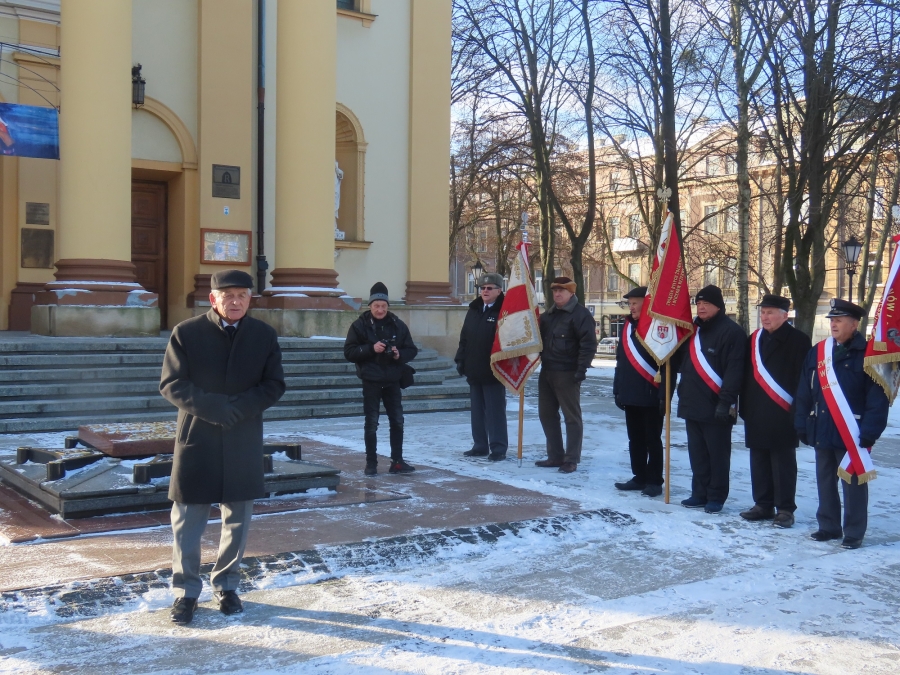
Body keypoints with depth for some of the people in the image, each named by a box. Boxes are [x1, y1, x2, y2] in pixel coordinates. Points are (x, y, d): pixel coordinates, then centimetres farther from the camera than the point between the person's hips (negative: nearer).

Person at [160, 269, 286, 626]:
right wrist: (211, 406, -19)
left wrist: (241, 407, -15)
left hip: (244, 441, 2)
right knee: (187, 519, 2)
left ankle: (226, 585, 27)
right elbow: (171, 384, -6)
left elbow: (274, 385, 1)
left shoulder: (264, 335, 2)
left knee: (237, 517, 11)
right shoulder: (186, 333, -4)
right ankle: (186, 590, 16)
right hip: (196, 439, -2)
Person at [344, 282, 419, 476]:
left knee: (397, 421, 6)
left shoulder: (398, 325, 2)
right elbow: (349, 352, -8)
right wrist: (371, 348, -21)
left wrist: (400, 355, -15)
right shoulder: (360, 325, -5)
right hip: (371, 382, -3)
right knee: (371, 423, 4)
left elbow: (412, 350, 6)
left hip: (392, 381, 3)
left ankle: (397, 462, 16)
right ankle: (371, 463, 12)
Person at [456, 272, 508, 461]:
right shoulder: (474, 309, 12)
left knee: (495, 412, -1)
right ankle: (479, 446, 22)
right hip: (474, 371, 7)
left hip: (493, 372, -7)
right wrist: (460, 359, 10)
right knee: (477, 411, 13)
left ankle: (498, 448, 6)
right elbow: (464, 337, 16)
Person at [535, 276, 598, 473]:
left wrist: (582, 369, -21)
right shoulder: (548, 314, 16)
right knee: (547, 414, 11)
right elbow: (539, 338, 26)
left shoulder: (580, 314, -9)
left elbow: (589, 344, -16)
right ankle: (555, 456, 21)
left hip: (567, 374, -8)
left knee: (572, 416, -1)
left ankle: (571, 460, 3)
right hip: (546, 372, 9)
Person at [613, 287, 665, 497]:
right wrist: (618, 390, 13)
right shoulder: (628, 327, 11)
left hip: (651, 397, -7)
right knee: (635, 439, 13)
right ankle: (640, 477, 23)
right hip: (631, 396, 7)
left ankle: (654, 481, 11)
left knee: (652, 440, 2)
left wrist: (665, 395, -16)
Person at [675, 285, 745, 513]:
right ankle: (699, 494, 21)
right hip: (692, 404, 8)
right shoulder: (692, 329, 15)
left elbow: (734, 371, -16)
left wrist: (726, 401, -22)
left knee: (717, 454, 1)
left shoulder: (731, 332, -10)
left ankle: (716, 497, 10)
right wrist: (683, 393, 16)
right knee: (697, 453, 12)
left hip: (716, 407, -7)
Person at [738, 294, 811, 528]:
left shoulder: (798, 340, -6)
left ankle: (785, 509, 8)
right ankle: (763, 505, 21)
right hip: (756, 415, 6)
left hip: (782, 415, -6)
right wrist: (745, 408, 10)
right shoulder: (754, 339, 13)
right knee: (759, 461, 11)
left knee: (783, 463, 1)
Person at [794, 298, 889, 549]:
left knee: (853, 482, 2)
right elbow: (804, 392, 10)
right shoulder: (817, 352, 8)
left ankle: (854, 533, 12)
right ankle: (828, 526, 26)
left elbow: (878, 398, -10)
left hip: (852, 433, -5)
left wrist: (869, 432, -15)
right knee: (825, 481, 14)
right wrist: (803, 425, 6)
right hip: (822, 431, 5)